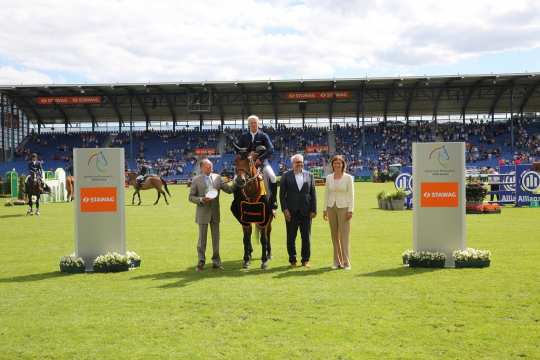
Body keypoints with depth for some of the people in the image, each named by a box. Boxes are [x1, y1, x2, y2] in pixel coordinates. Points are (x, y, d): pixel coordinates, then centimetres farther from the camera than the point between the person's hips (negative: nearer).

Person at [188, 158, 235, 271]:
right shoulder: (196, 180, -4)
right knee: (202, 238, 4)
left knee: (216, 238, 9)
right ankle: (201, 262, 15)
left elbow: (228, 189, 4)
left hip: (215, 212, 3)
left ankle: (216, 261, 20)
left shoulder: (217, 177, 4)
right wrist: (201, 199, -20)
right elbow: (191, 197, -3)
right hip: (203, 212, -3)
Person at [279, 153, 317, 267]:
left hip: (306, 211, 1)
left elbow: (313, 194, 7)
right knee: (291, 237, 4)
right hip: (291, 212, -1)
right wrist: (285, 209, -9)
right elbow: (282, 194, 0)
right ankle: (292, 260, 15)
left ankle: (305, 260, 16)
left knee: (306, 237, 5)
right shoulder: (286, 176, 3)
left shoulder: (309, 175, 8)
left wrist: (313, 210, 1)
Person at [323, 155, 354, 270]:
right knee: (334, 236, 5)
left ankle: (346, 262, -2)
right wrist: (325, 209, 8)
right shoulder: (329, 178, 9)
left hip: (343, 208, -3)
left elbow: (351, 195, -3)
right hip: (331, 208, 4)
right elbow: (327, 194, 12)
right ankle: (337, 262, 11)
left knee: (344, 235, -6)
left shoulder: (348, 178, -1)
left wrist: (350, 210, -9)